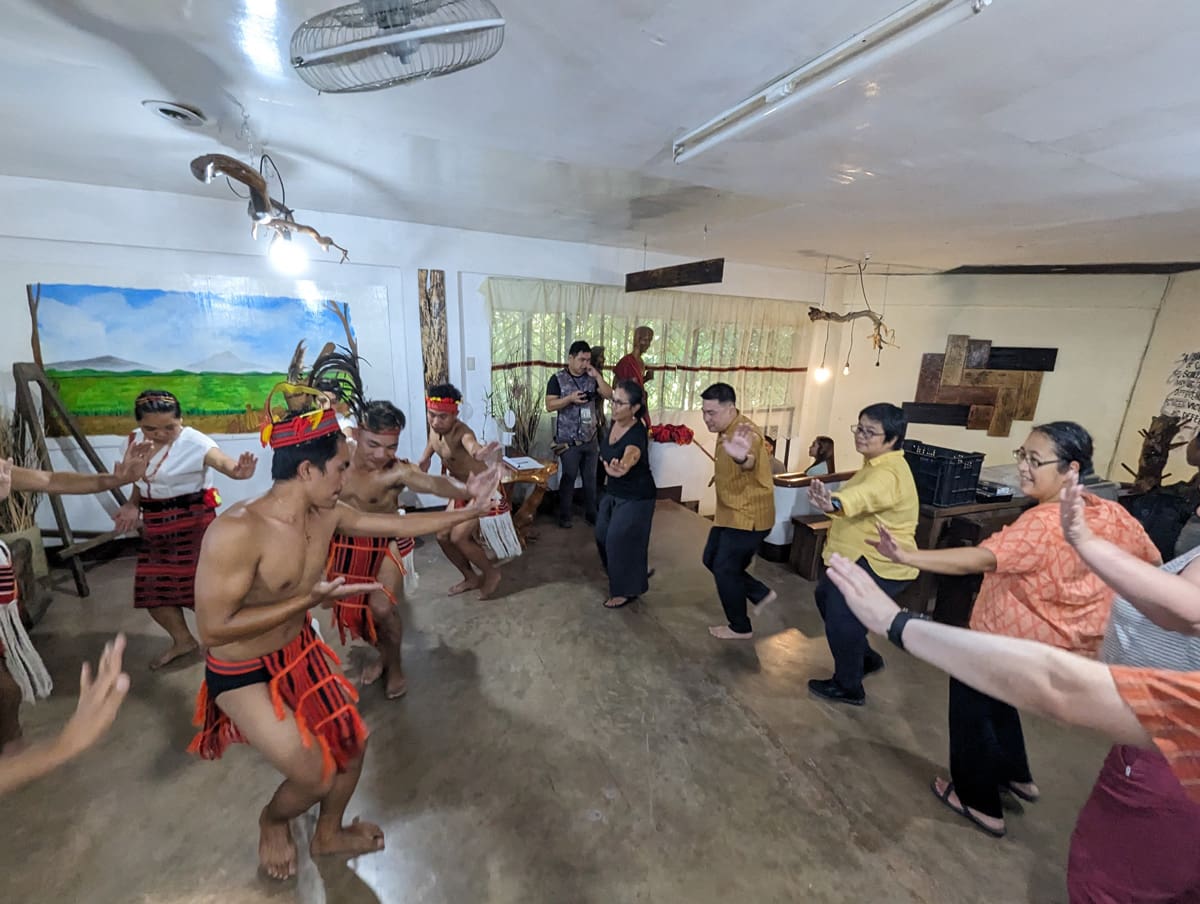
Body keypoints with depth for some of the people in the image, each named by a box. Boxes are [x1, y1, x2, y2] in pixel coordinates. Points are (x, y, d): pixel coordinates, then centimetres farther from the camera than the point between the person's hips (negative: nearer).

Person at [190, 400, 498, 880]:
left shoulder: (327, 515, -12)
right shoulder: (237, 531, -33)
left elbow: (401, 524, -4)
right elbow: (212, 630, -29)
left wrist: (469, 510, -3)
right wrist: (311, 599, -30)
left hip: (301, 651, 7)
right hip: (242, 673, -6)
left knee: (351, 742, 16)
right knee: (316, 777, -3)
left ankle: (328, 835, 46)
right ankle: (272, 821, 36)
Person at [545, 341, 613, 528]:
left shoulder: (591, 377, 8)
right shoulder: (558, 379, -5)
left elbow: (610, 395, 1)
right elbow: (549, 406, -11)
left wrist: (597, 376, -8)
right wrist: (570, 398, -23)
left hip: (590, 438, 4)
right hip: (568, 440, -4)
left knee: (591, 478, 12)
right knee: (568, 478, 5)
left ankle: (591, 513, 25)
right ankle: (564, 516, 18)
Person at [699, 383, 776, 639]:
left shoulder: (745, 432, -25)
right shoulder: (726, 431, 6)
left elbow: (750, 459, -52)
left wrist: (741, 458, -72)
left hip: (748, 516, -10)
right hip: (730, 513, 10)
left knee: (725, 570, 0)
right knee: (711, 560, 16)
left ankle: (740, 628, 21)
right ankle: (762, 594, 31)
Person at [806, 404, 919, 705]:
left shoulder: (888, 474, -28)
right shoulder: (877, 463, 7)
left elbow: (866, 495, -52)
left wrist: (835, 503, -72)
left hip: (879, 566, -11)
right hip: (860, 557, 11)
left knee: (842, 622, -3)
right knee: (825, 596, 23)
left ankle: (848, 687, 22)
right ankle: (866, 658, 41)